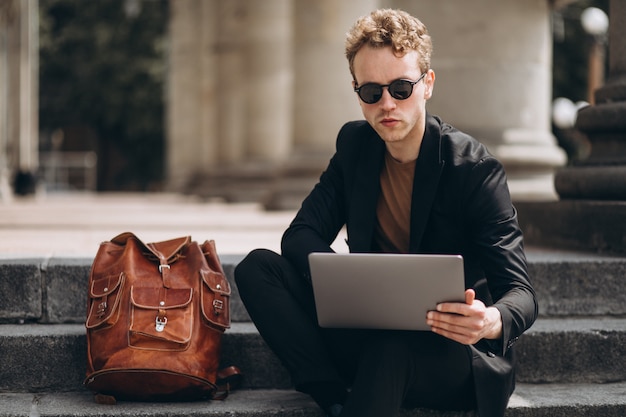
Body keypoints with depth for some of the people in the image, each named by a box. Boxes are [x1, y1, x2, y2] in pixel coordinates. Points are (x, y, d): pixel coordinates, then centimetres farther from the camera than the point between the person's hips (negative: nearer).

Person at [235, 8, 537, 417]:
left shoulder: (475, 168, -13)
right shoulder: (355, 145, 4)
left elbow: (521, 292, -17)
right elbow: (300, 236, -1)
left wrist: (493, 321, -43)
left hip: (455, 353, -6)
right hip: (372, 330, 6)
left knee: (392, 348, -41)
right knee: (258, 268, -13)